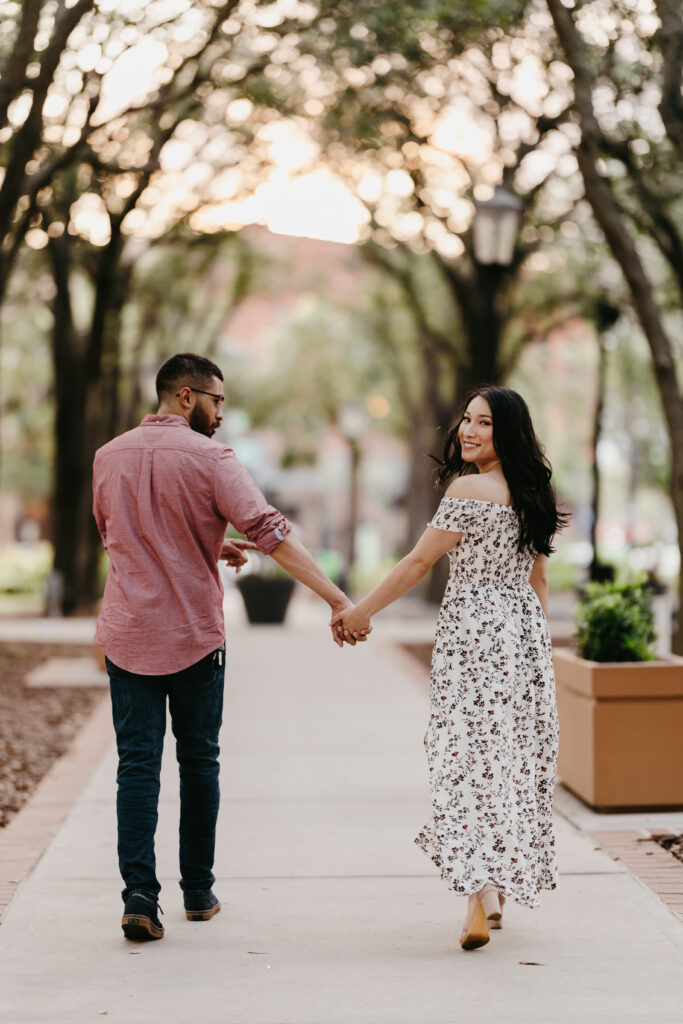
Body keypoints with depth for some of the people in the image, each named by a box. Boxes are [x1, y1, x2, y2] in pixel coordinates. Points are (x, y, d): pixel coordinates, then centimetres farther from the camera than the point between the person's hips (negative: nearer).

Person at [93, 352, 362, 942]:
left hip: (127, 633, 3)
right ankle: (198, 892, 22)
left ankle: (140, 895, -8)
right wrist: (339, 600, -21)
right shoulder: (208, 457, -10)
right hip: (194, 634, -3)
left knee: (137, 766, 3)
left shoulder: (109, 457, 6)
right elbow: (272, 533, -19)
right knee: (198, 761, 12)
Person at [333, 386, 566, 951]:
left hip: (473, 633, -7)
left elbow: (418, 562, -10)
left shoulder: (469, 488, -13)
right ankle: (500, 888, 21)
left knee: (468, 759, -6)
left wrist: (362, 610, 0)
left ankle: (479, 897, -14)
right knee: (513, 757, 12)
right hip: (525, 634, 7)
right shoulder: (532, 493, 11)